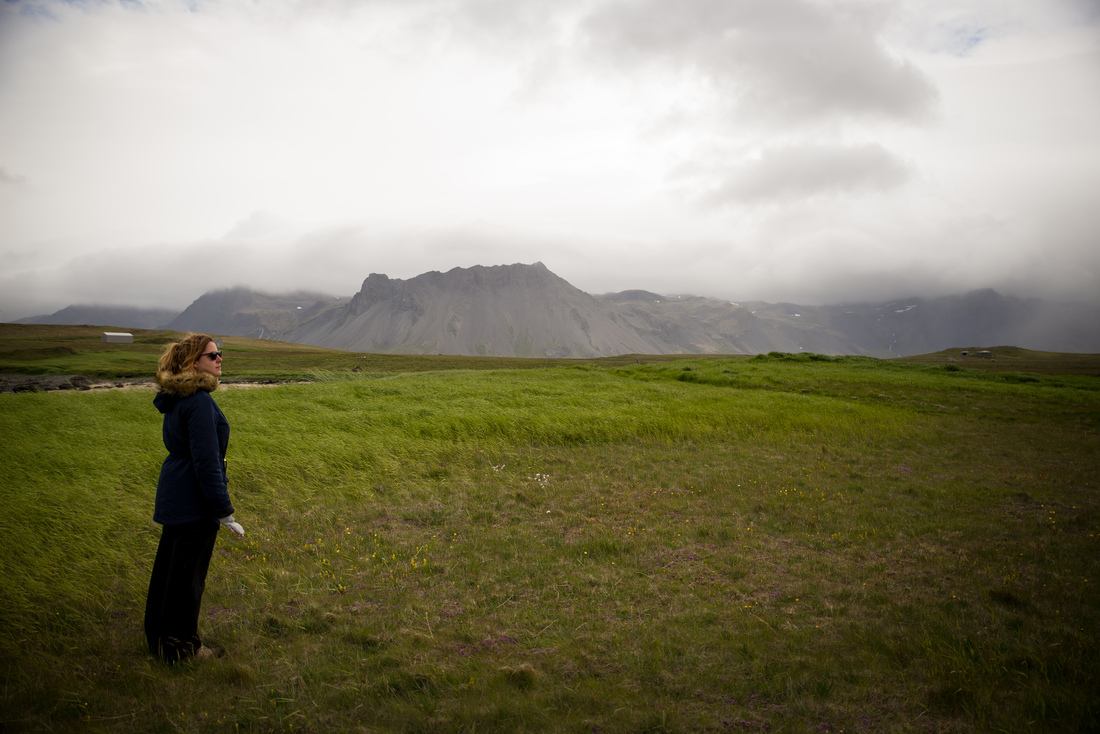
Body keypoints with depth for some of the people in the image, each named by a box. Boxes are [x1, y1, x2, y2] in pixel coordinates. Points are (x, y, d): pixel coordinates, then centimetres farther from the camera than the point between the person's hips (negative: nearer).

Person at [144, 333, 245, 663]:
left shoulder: (176, 397, 7)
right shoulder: (199, 402, -23)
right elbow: (206, 463, -24)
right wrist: (224, 511, -19)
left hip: (174, 497, 10)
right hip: (195, 503, -10)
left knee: (169, 567, 21)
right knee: (188, 574, 5)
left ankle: (159, 636, 37)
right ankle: (180, 645, 21)